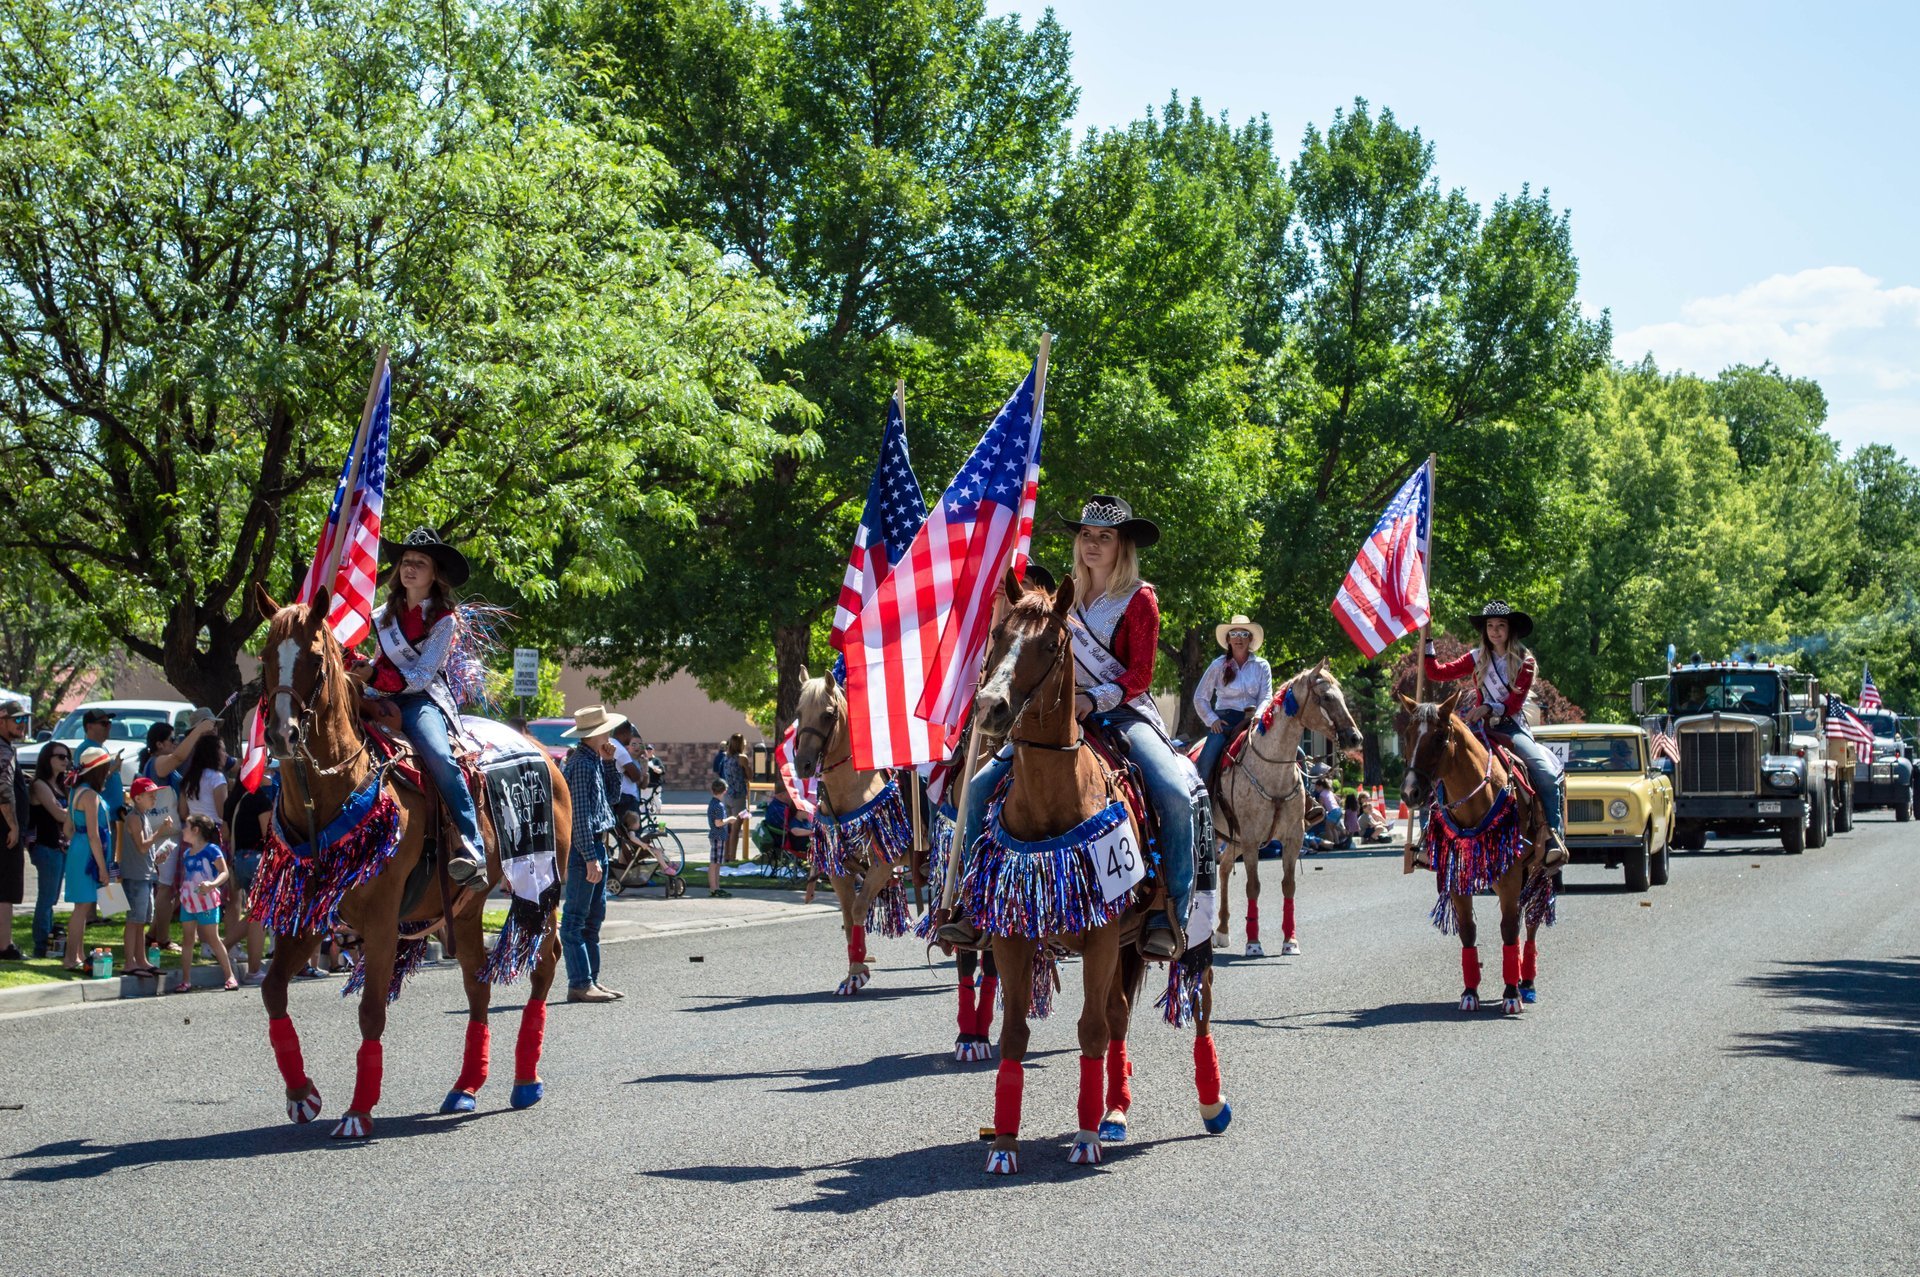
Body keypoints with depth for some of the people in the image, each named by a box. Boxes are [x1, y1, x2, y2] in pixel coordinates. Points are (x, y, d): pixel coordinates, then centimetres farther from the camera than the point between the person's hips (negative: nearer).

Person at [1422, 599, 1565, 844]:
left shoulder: (1524, 662, 3)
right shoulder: (1477, 659, 10)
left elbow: (1514, 704, -6)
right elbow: (1437, 673, 6)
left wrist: (1488, 709, -23)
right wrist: (1427, 642, 1)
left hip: (1512, 727, -2)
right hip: (1482, 729, 2)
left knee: (1548, 774, -24)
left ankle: (1555, 838, -18)